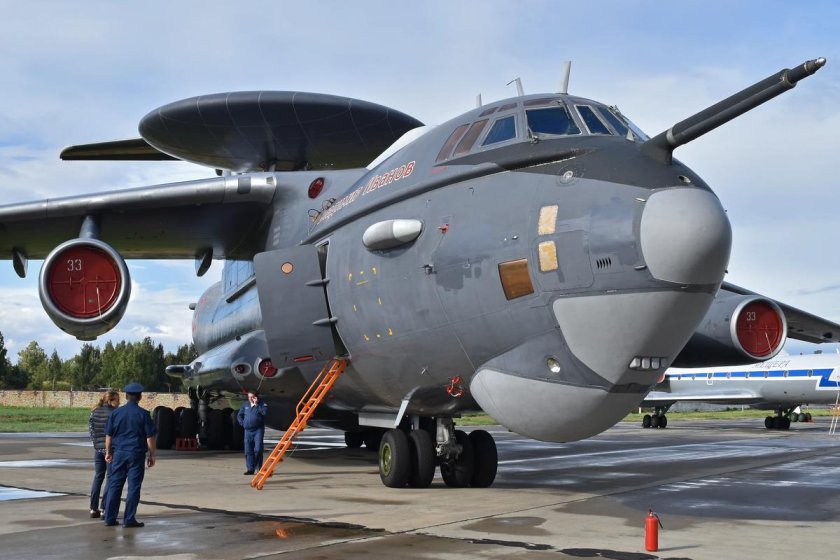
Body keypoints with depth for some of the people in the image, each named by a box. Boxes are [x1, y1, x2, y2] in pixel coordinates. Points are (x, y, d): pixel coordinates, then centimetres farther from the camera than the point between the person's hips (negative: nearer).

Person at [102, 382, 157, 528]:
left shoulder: (116, 412, 3)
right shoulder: (143, 414, -6)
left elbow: (108, 435, 7)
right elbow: (150, 438, -6)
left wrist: (108, 452, 19)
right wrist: (152, 455, 3)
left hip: (119, 453, 3)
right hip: (136, 455, -3)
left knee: (114, 485, 10)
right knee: (133, 487, 1)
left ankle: (110, 518, 12)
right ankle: (129, 519, 2)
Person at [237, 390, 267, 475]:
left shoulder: (262, 404, 2)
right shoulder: (245, 405, 14)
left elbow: (264, 412, -17)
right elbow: (239, 415, 22)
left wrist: (256, 404, -12)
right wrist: (242, 423, 7)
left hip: (258, 430, -4)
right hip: (248, 431, 4)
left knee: (258, 449, -11)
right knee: (248, 450, 2)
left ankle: (259, 468, 0)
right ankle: (250, 469, 7)